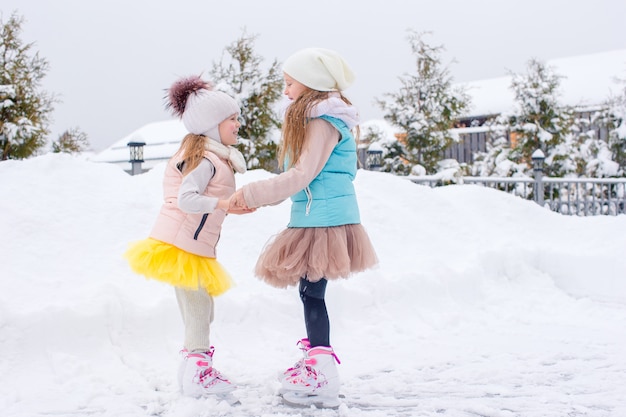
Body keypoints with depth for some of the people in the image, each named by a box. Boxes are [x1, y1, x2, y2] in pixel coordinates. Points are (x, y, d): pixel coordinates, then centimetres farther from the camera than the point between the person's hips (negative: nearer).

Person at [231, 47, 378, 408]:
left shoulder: (324, 121, -13)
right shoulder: (314, 118, 19)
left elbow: (301, 175, -19)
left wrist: (251, 194, -12)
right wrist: (258, 198, 13)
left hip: (324, 220, -9)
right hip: (314, 218, 9)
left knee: (312, 293, -7)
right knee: (310, 292, 13)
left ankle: (323, 379, -3)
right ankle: (316, 362, 25)